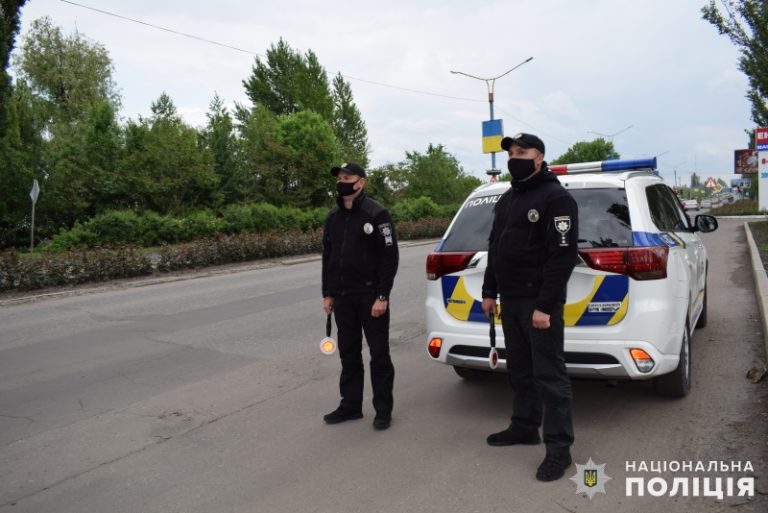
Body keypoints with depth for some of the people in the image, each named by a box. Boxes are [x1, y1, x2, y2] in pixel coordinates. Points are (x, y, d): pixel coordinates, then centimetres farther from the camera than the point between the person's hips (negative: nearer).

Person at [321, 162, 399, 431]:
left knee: (379, 354, 3)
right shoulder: (333, 216, 10)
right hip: (342, 297, 6)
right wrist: (328, 293, 9)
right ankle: (351, 405, 24)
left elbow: (390, 257, -11)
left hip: (370, 296, -6)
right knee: (348, 353, 13)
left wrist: (382, 296, -16)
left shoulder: (376, 214, -9)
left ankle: (383, 409, 14)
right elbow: (327, 257, 14)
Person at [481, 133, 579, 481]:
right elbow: (495, 248, 21)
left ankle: (559, 448, 4)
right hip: (510, 300, 8)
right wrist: (490, 292, 15)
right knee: (520, 370, 16)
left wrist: (545, 305, -22)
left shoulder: (555, 197, -11)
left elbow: (564, 256, -18)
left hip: (539, 302, -8)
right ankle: (524, 427, 29)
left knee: (549, 375, -4)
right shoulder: (506, 199, 16)